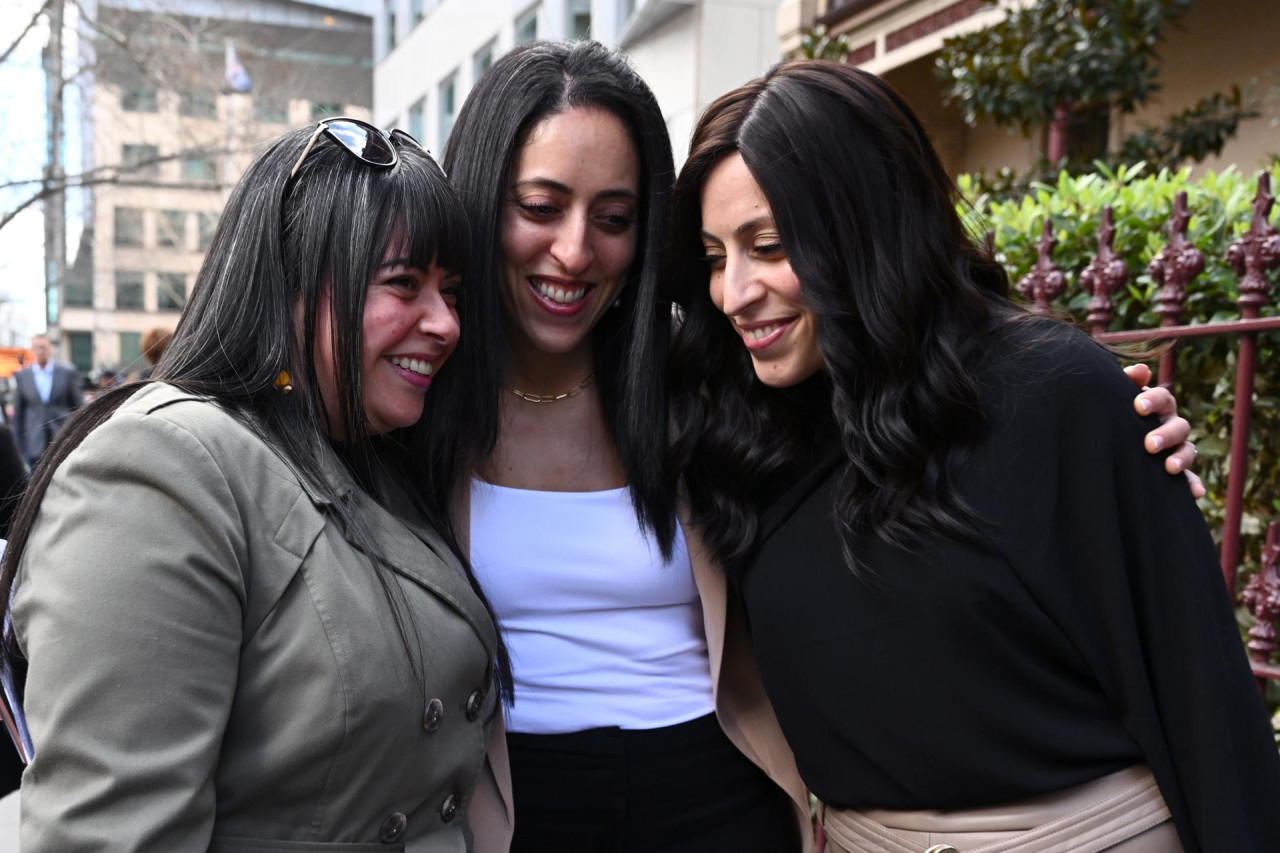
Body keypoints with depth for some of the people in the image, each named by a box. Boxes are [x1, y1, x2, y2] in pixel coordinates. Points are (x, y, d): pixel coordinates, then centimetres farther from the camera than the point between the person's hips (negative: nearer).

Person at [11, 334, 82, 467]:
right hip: (35, 445, 1)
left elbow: (77, 406, 5)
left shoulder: (68, 373, 3)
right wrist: (20, 445, 6)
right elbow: (18, 413, 9)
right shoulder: (21, 376, 6)